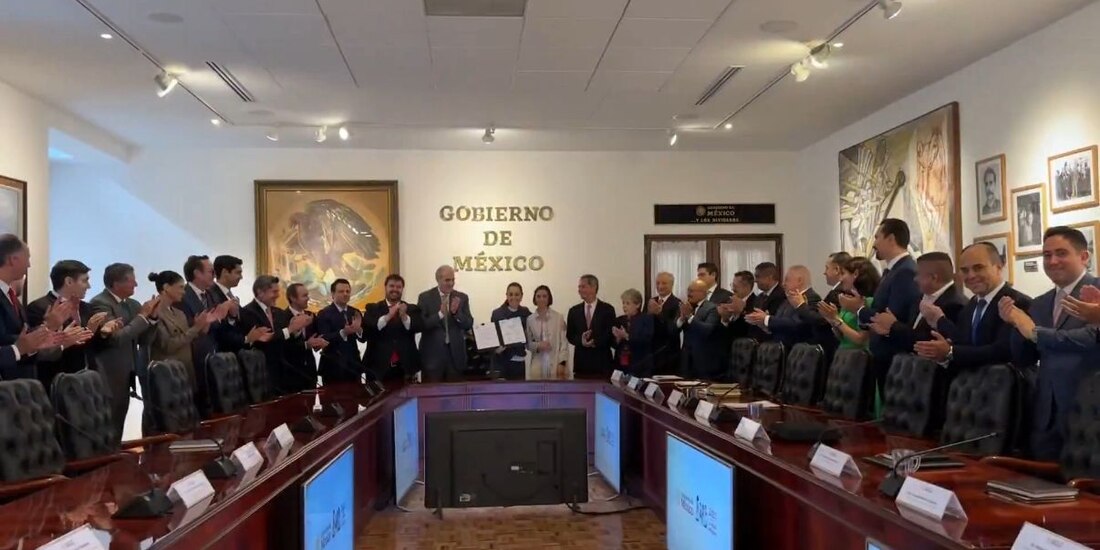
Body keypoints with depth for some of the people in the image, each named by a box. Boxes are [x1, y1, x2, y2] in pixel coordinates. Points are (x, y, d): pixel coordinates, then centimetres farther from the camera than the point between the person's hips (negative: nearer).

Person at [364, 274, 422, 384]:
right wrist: (388, 316, -24)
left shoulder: (412, 309, 10)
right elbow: (366, 327, -11)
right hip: (379, 367, -1)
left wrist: (404, 316, -26)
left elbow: (420, 326, -8)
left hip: (405, 367, 1)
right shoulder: (372, 308, 7)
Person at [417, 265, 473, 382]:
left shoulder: (462, 298, 6)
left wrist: (456, 312, -15)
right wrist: (440, 314, -21)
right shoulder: (425, 297, -2)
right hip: (433, 353, -3)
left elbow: (469, 325, 3)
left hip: (455, 352, 3)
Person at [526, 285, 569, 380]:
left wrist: (562, 363, -9)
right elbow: (527, 343, 9)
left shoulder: (559, 318, -2)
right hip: (538, 366, 2)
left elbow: (564, 342, -2)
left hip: (556, 364, -2)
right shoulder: (530, 320, 4)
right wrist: (537, 345, -12)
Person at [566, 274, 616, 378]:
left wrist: (595, 342, -14)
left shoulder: (607, 309, 2)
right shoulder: (574, 311, 12)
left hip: (602, 362, -2)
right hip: (581, 362, 3)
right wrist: (581, 341, -10)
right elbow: (570, 335, 10)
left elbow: (611, 334, -2)